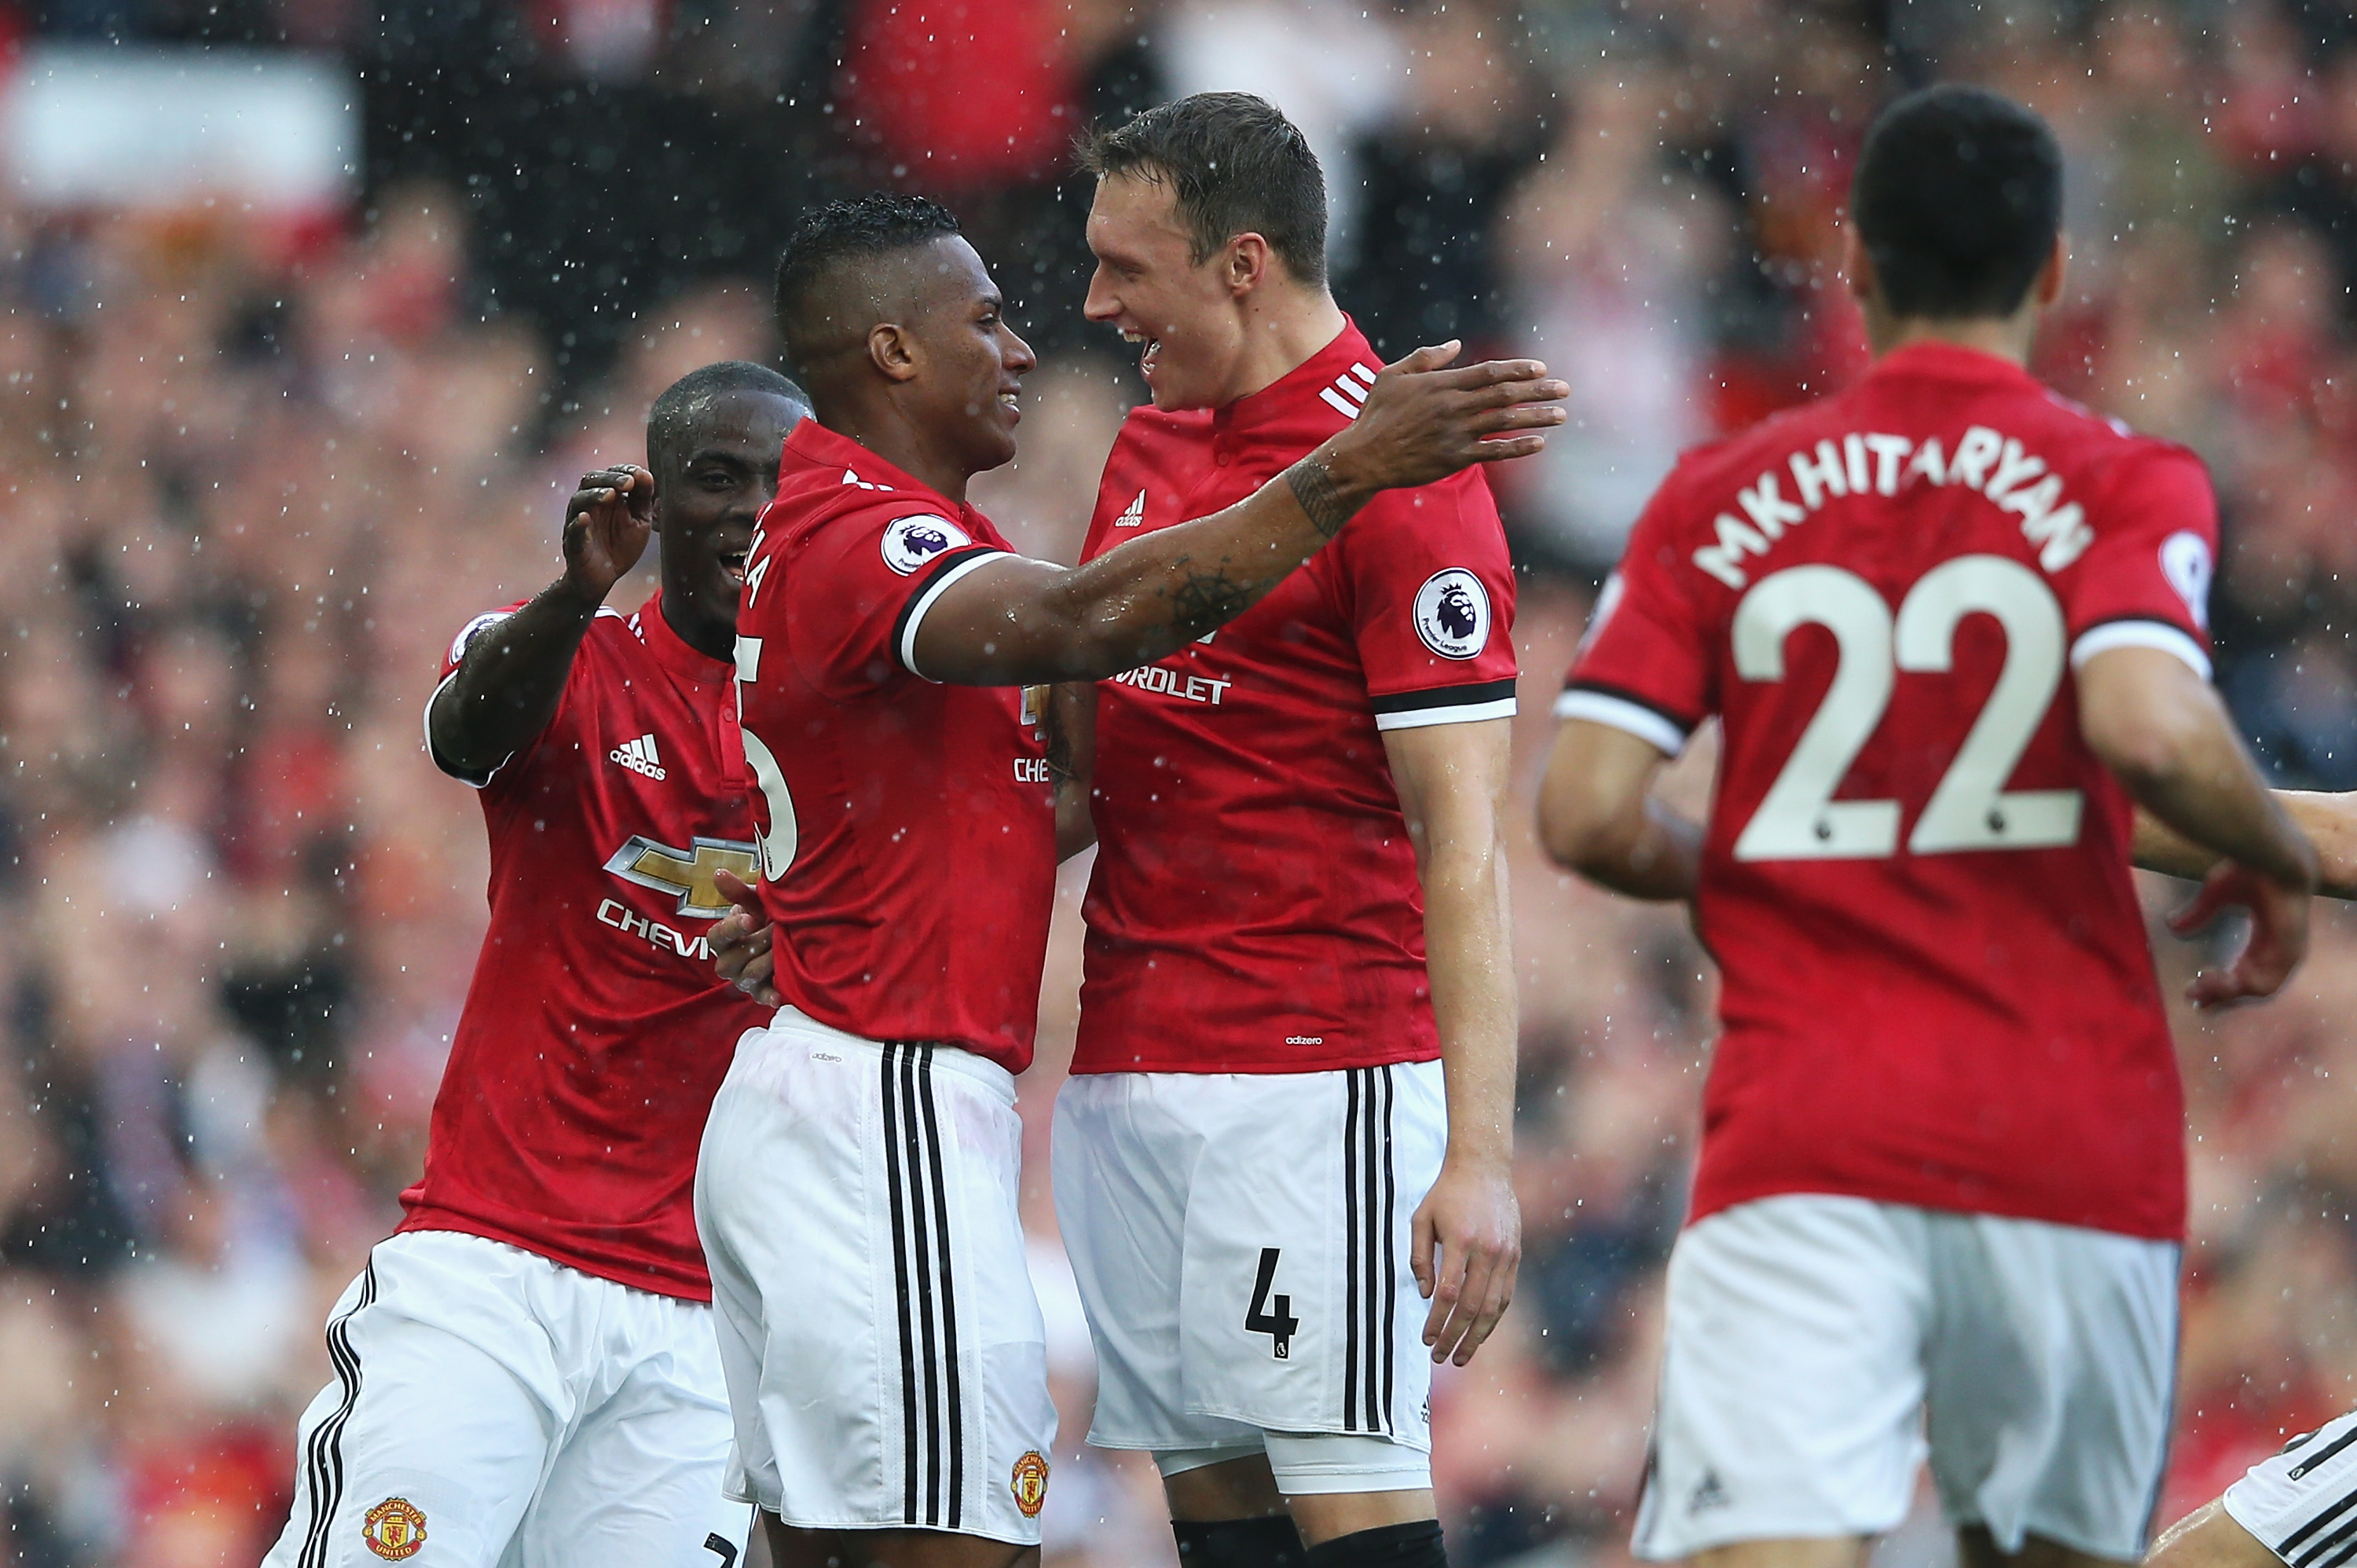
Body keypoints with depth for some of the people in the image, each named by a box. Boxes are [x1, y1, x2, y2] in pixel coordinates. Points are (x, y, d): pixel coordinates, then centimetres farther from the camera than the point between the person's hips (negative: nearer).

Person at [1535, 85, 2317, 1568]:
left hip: (1798, 1150, 0)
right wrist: (2281, 861, 3)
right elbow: (2150, 725, -17)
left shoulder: (1719, 499, 8)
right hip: (2072, 1144, 0)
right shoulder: (2125, 483, 1)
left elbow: (1588, 815, 1)